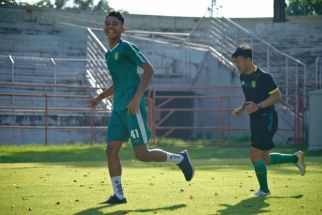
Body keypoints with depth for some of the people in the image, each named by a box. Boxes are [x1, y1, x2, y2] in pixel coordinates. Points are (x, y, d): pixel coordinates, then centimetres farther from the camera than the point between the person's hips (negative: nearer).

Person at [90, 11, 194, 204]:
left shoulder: (126, 47, -6)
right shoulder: (109, 54, 19)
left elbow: (149, 70, -13)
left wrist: (136, 98, -20)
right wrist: (100, 97, 23)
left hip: (133, 108, -8)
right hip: (118, 109, 8)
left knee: (142, 154, -9)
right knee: (111, 150, -1)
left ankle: (180, 159, 11)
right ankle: (118, 195, 3)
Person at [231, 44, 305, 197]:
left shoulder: (263, 77, -16)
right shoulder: (243, 77, 9)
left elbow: (277, 96, -17)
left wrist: (258, 106, -25)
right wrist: (242, 109, 5)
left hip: (267, 119, -9)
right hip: (255, 120, 9)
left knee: (254, 153, -14)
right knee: (264, 159, 12)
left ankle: (264, 189, 1)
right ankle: (295, 158, 33)